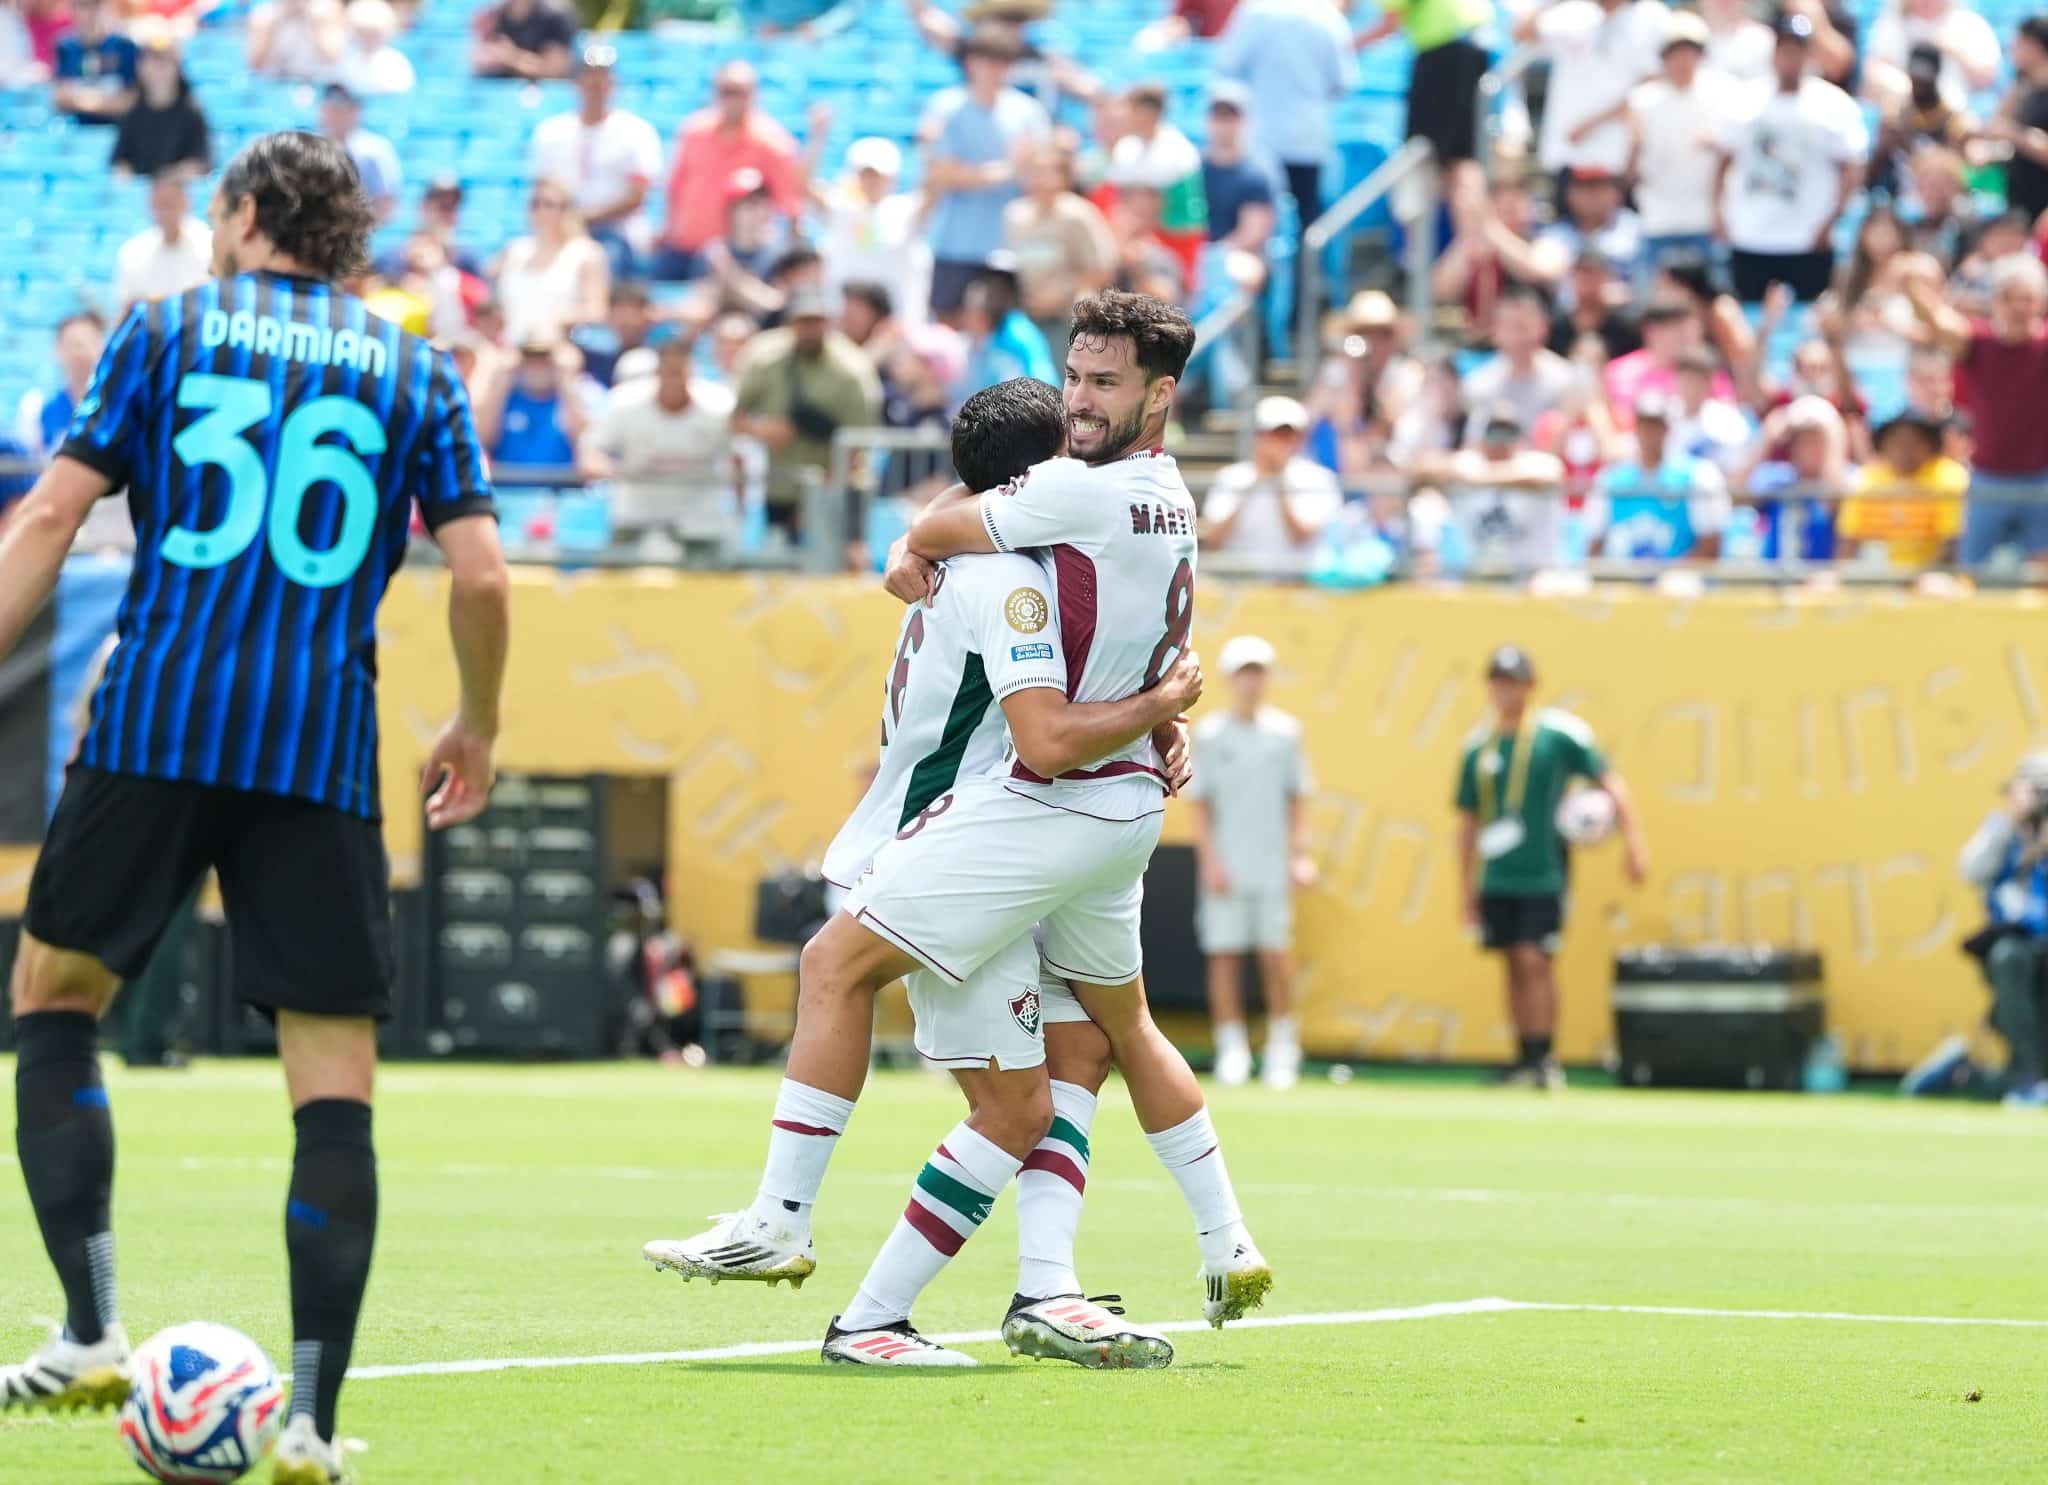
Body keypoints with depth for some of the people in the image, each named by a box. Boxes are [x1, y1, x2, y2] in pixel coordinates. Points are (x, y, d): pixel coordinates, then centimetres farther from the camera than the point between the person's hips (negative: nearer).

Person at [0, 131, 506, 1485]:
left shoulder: (166, 334, 9)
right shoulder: (414, 372, 11)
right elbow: (480, 575, 3)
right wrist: (476, 732, 18)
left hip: (157, 724, 0)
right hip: (324, 752, 0)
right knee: (335, 1084, 3)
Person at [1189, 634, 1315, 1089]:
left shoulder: (1284, 732, 6)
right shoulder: (1209, 734, 2)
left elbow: (1296, 800, 9)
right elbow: (1200, 804, 2)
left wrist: (1301, 854, 1)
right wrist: (1210, 860, -7)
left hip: (1272, 863, 1)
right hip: (1225, 865, -1)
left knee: (1277, 957, -2)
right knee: (1224, 956, -1)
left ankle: (1281, 1049, 7)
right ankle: (1231, 1048, 5)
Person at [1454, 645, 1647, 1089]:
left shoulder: (1560, 734, -4)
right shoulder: (1478, 748, 8)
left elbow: (1612, 785, -2)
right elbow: (1468, 822, 14)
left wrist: (1633, 842, -11)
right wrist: (1468, 891, 13)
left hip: (1545, 875, -4)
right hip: (1496, 880, 4)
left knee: (1535, 961, -12)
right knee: (1515, 965, 7)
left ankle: (1546, 1057, -6)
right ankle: (1525, 1058, 14)